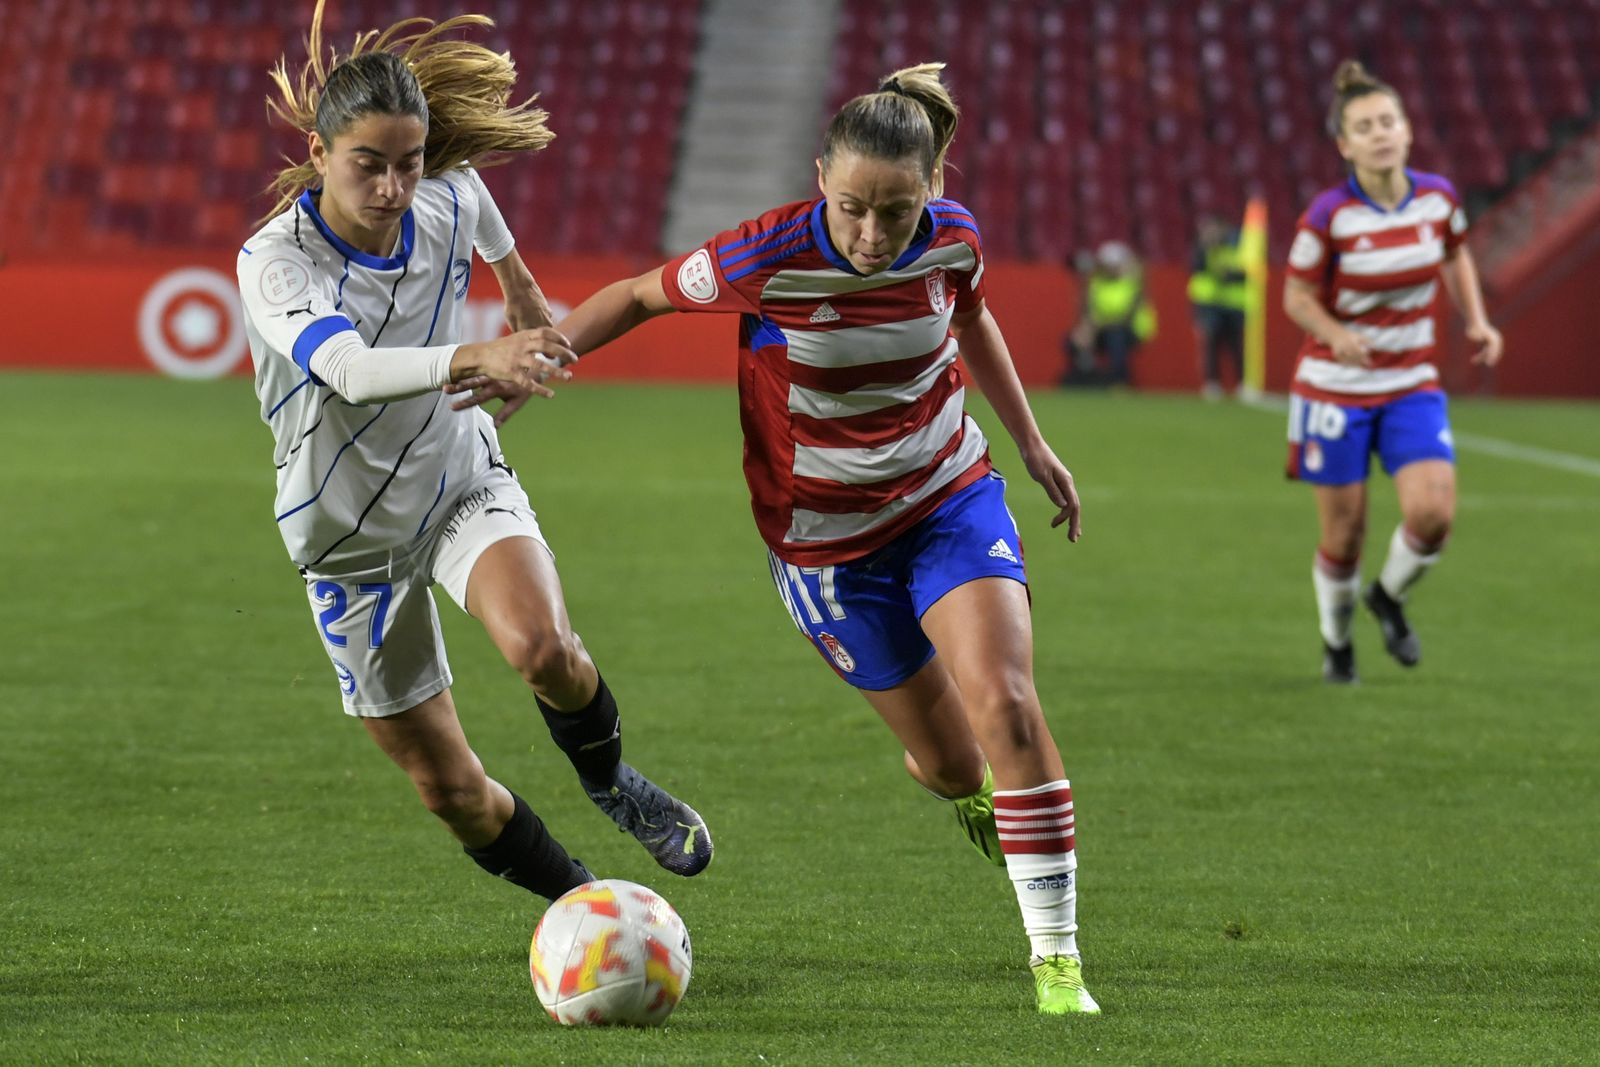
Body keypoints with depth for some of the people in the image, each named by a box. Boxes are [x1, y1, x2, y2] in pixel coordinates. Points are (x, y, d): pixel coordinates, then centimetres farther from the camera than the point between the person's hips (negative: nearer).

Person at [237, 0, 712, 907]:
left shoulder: (450, 205, -15)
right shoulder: (275, 262, -29)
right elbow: (351, 370, -50)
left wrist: (521, 284, 32)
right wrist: (477, 359, -66)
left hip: (464, 484, 2)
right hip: (353, 539, -2)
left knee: (541, 646, -30)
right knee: (449, 786, 3)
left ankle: (609, 779, 3)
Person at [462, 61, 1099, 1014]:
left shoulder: (954, 239, -14)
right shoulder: (769, 259, -26)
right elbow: (642, 295, -8)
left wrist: (1031, 442, 16)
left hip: (952, 497, 2)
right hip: (826, 541, -2)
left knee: (1005, 703, -18)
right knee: (948, 761, 6)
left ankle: (1058, 960, -10)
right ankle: (971, 792, 48)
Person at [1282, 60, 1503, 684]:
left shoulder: (1438, 197, -5)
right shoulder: (1329, 216, -17)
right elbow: (1297, 296, -7)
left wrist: (1476, 321, 4)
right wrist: (1337, 334, -26)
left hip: (1413, 384, 3)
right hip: (1336, 387, -3)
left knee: (1433, 513, -16)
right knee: (1345, 535, 2)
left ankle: (1390, 597, 16)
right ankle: (1336, 641, 31)